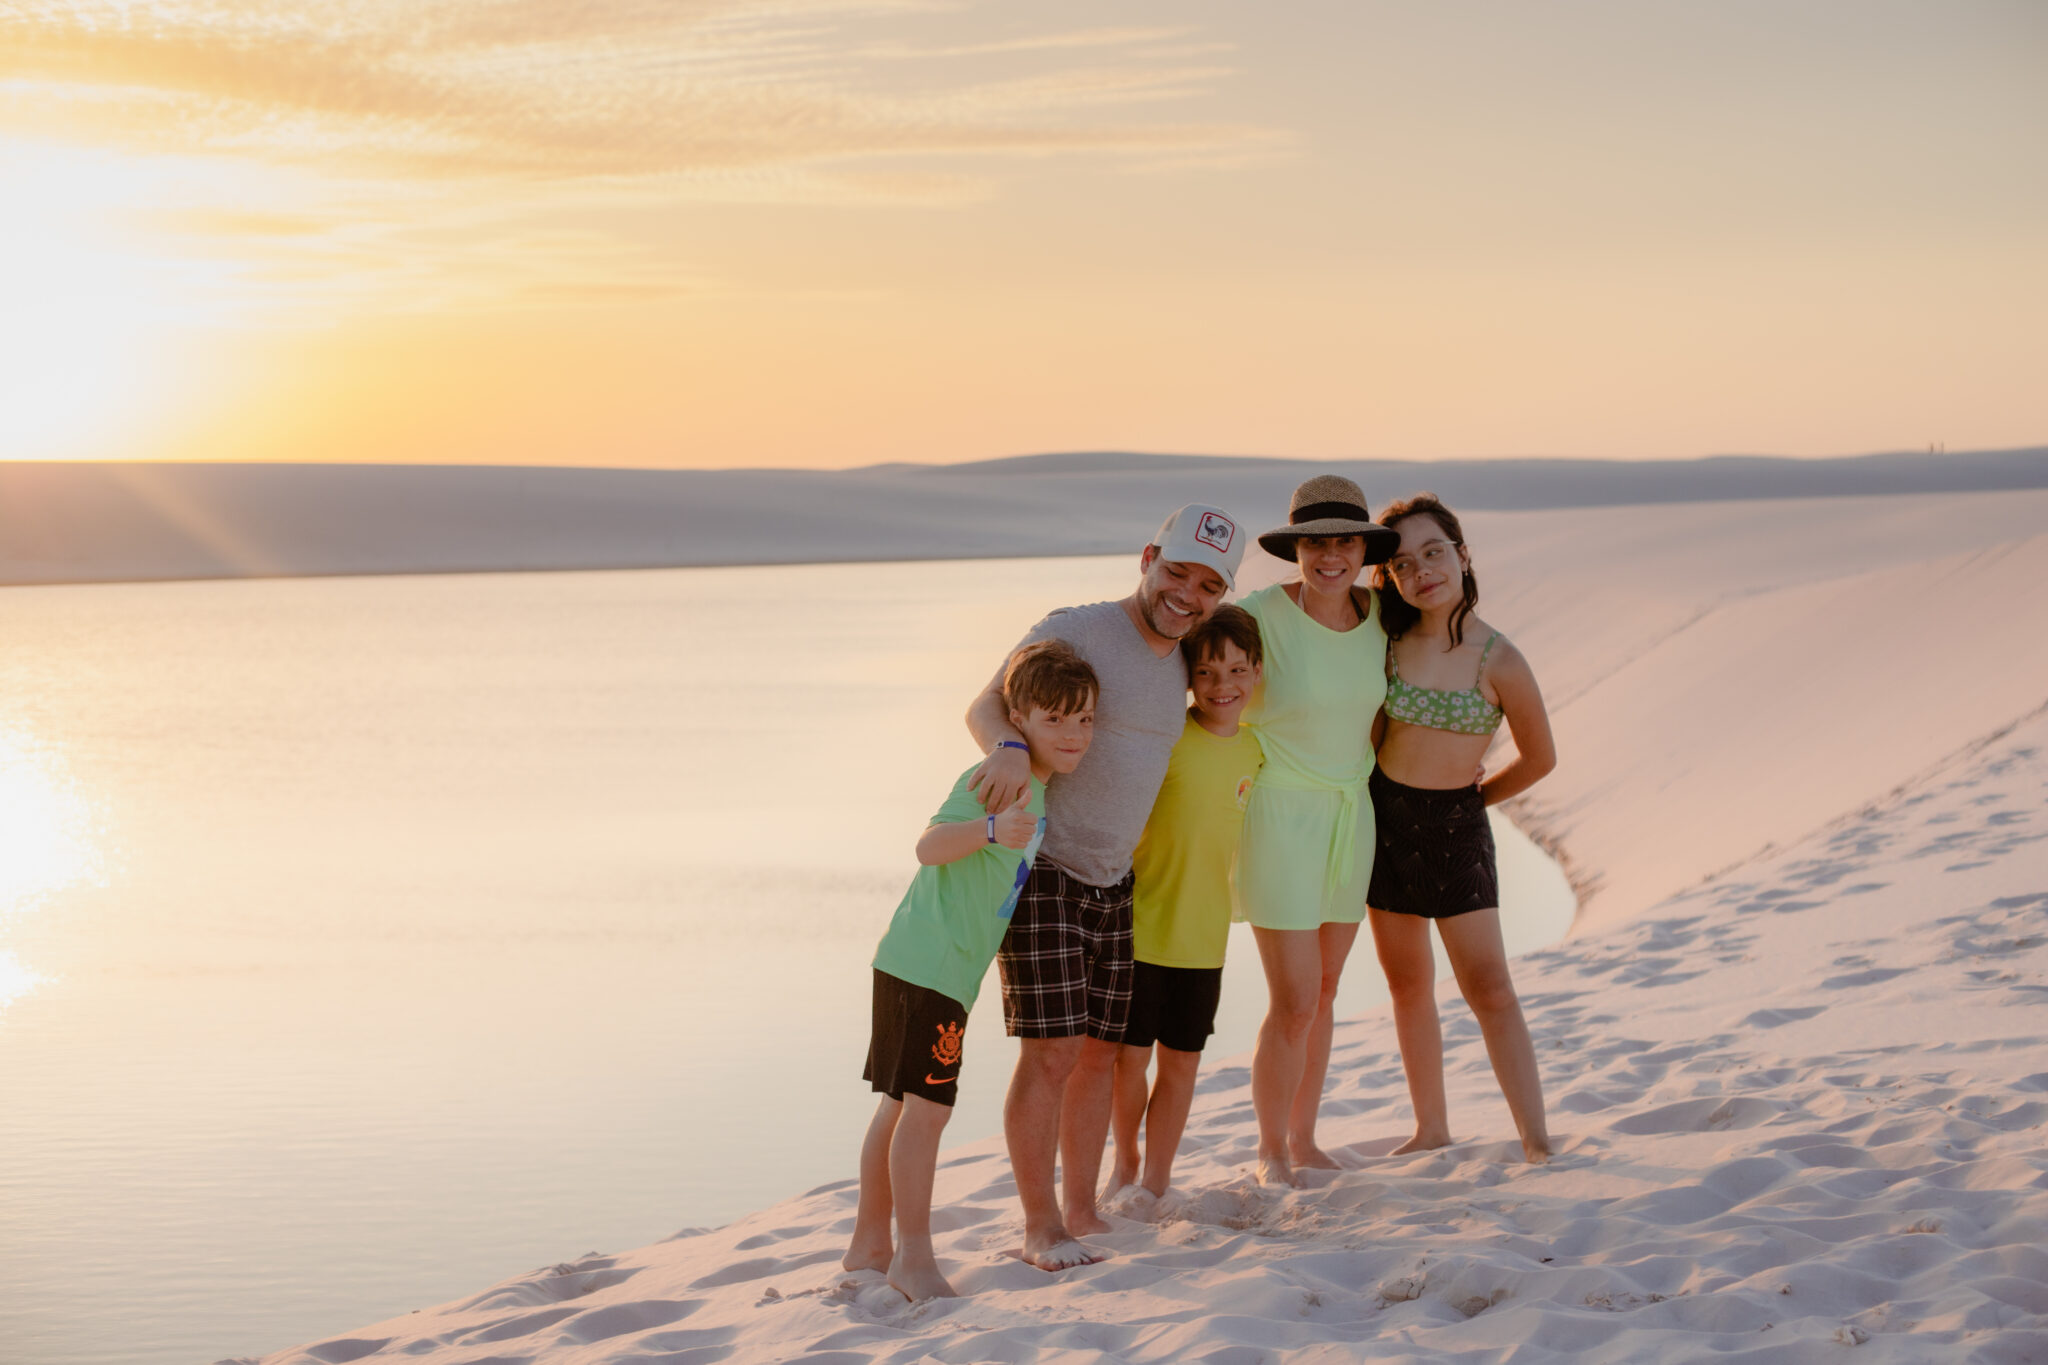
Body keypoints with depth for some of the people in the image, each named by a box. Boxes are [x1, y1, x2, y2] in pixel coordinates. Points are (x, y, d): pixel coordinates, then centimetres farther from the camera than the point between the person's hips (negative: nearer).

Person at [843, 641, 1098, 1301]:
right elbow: (930, 846, -29)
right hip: (929, 967, -10)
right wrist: (993, 829, -44)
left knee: (901, 1106, 16)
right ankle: (914, 1257, -5)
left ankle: (869, 1244, 25)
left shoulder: (1033, 787, 14)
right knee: (926, 1108, -10)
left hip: (923, 965, 10)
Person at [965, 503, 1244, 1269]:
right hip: (1041, 868, -7)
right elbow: (988, 705, -23)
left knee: (1100, 1052, 10)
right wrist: (1008, 748, -43)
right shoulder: (1075, 632, -13)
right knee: (1051, 1052, -9)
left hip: (1113, 882, 8)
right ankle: (1041, 1226, 0)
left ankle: (1080, 1211, 20)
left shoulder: (1177, 665, 11)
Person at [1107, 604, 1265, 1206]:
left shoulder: (1253, 750, 2)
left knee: (1181, 1061, 10)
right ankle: (1125, 1160, 30)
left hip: (1203, 936, 4)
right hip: (1139, 927, -4)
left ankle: (1157, 1179, 25)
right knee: (1129, 1055, 5)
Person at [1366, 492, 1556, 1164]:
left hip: (1454, 826, -4)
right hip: (1381, 814, 4)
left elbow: (1539, 758, 0)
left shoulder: (1498, 661, -14)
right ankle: (1431, 1129, 23)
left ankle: (1538, 1146, -8)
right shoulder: (1388, 641, -4)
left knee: (1490, 989, -9)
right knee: (1409, 984, 12)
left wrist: (1471, 798, 7)